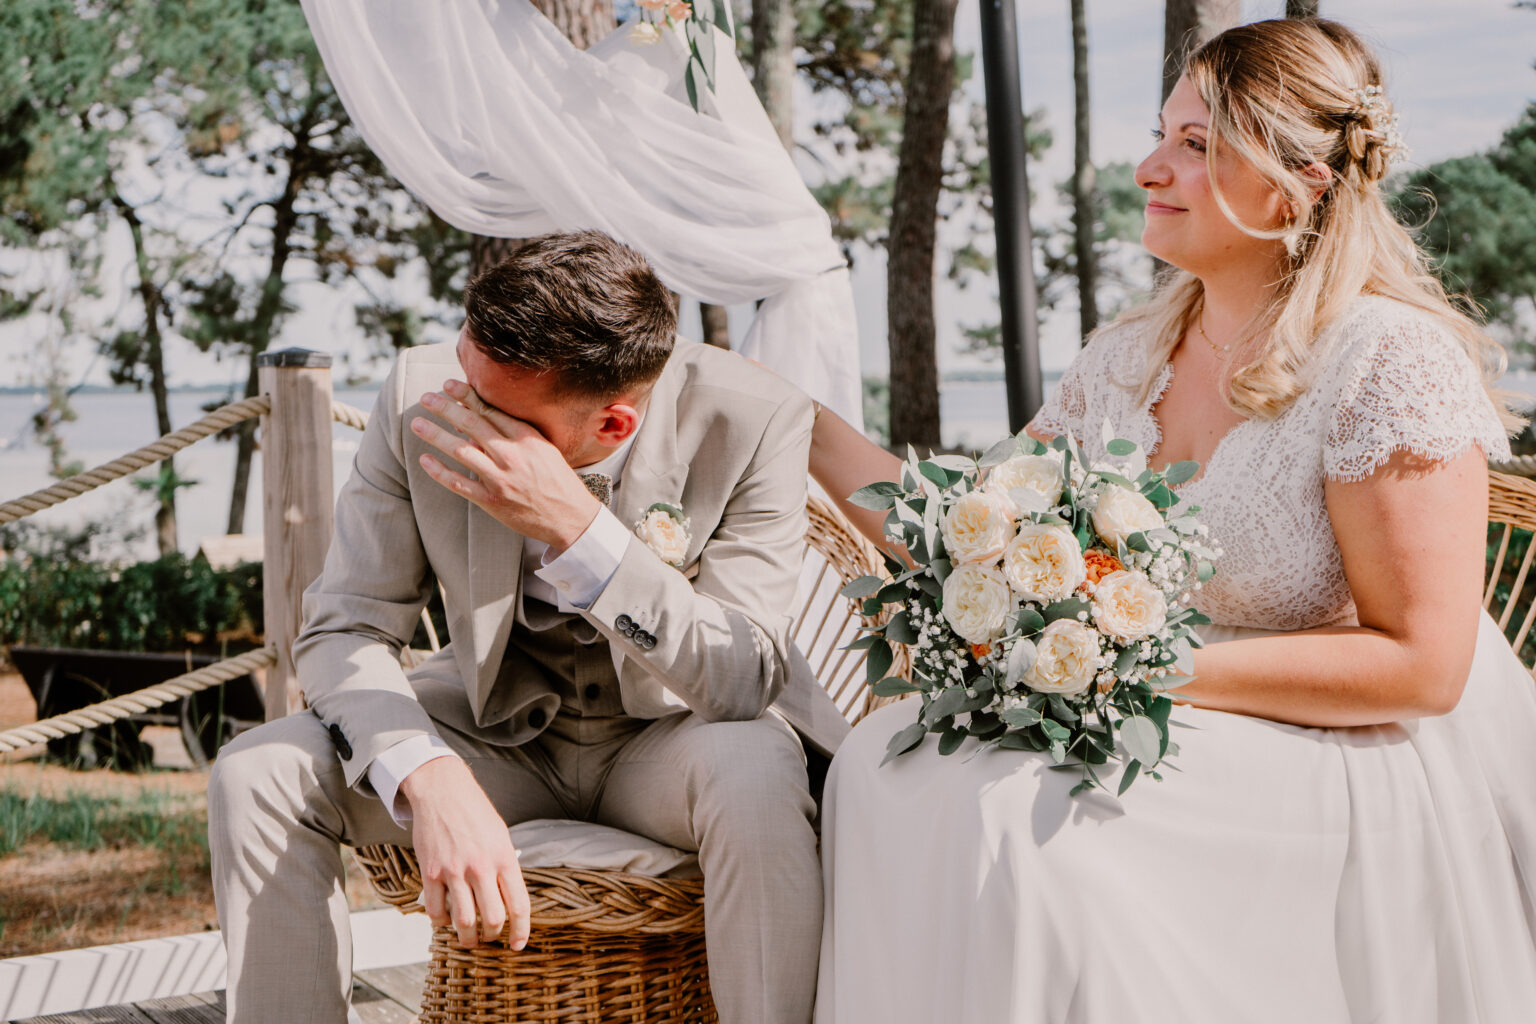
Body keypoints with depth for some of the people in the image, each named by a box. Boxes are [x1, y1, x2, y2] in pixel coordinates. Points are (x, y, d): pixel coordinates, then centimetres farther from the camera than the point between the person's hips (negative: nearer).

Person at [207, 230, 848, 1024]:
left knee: (754, 776, -37)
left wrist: (575, 527, -40)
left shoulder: (753, 421, -23)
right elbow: (342, 628, -11)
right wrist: (431, 778, -32)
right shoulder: (421, 398, -17)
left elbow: (746, 686, -27)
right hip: (497, 729, 3)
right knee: (257, 775, -19)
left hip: (667, 735, -2)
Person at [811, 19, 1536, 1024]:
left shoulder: (1389, 361, -14)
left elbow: (1418, 664, -18)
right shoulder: (1129, 358, 7)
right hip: (1182, 735, 7)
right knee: (894, 761, -14)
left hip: (1364, 759, -7)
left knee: (1026, 817, -28)